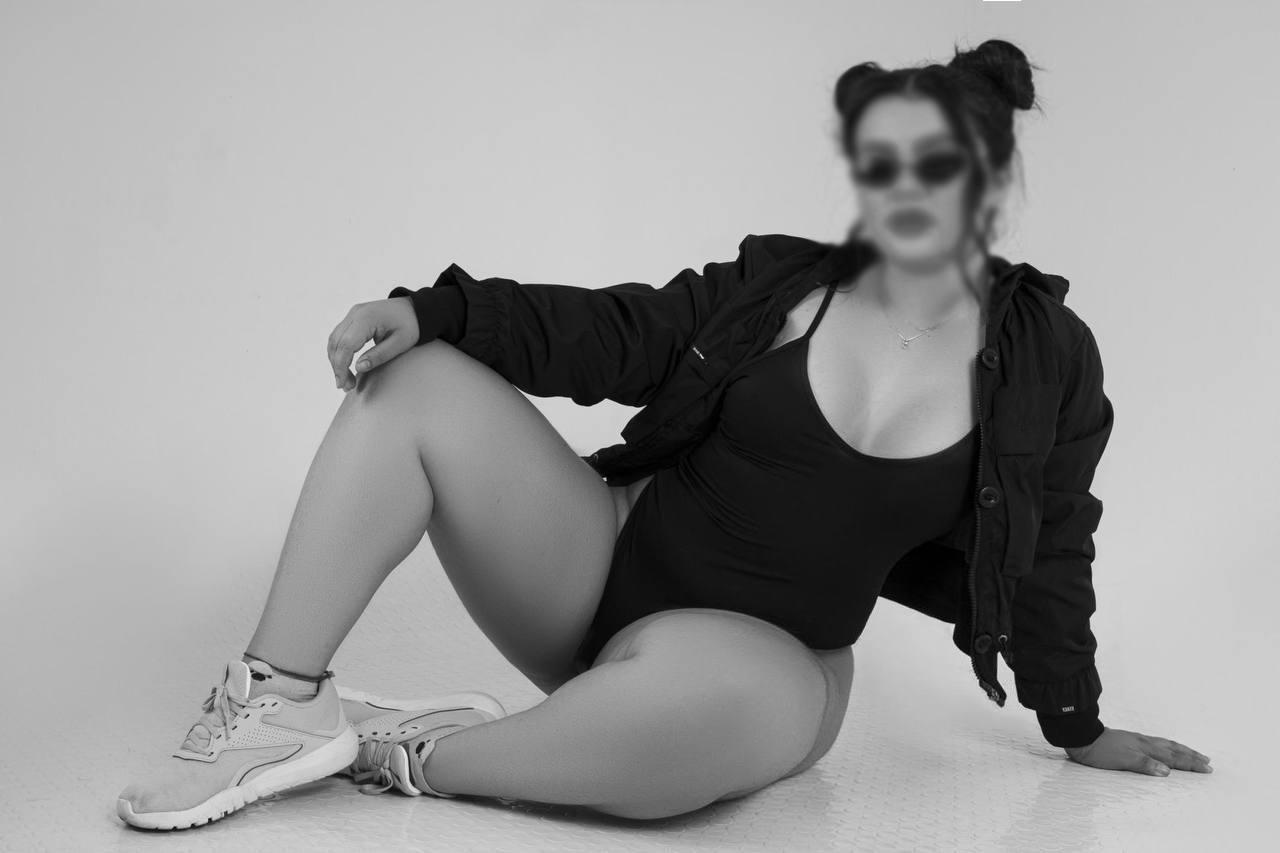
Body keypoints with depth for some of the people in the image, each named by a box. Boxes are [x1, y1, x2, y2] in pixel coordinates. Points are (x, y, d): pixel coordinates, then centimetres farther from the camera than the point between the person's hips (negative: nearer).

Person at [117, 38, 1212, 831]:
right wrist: (437, 310, -15)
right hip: (614, 554, 3)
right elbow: (613, 332, -1)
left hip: (770, 654, -2)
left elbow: (1049, 561, 10)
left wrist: (1079, 726, 20)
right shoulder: (779, 284, 2)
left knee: (711, 697, -43)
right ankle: (281, 703, -20)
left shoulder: (1049, 357, 1)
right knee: (419, 381, -18)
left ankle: (420, 756, -19)